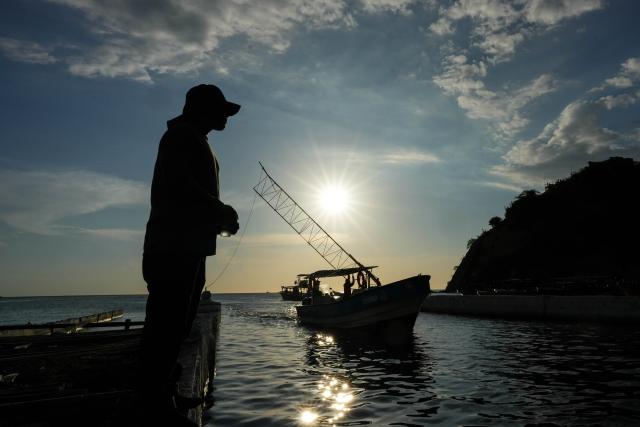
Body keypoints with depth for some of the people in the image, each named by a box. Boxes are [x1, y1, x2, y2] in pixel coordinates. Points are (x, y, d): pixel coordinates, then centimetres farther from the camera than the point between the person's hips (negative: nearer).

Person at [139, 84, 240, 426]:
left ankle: (160, 393, 26)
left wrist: (219, 216, 10)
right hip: (175, 246, -10)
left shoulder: (194, 141, 27)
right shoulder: (182, 135, -3)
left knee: (178, 321, 14)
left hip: (189, 245, 10)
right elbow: (179, 185, -19)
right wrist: (222, 212, -11)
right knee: (168, 322, -9)